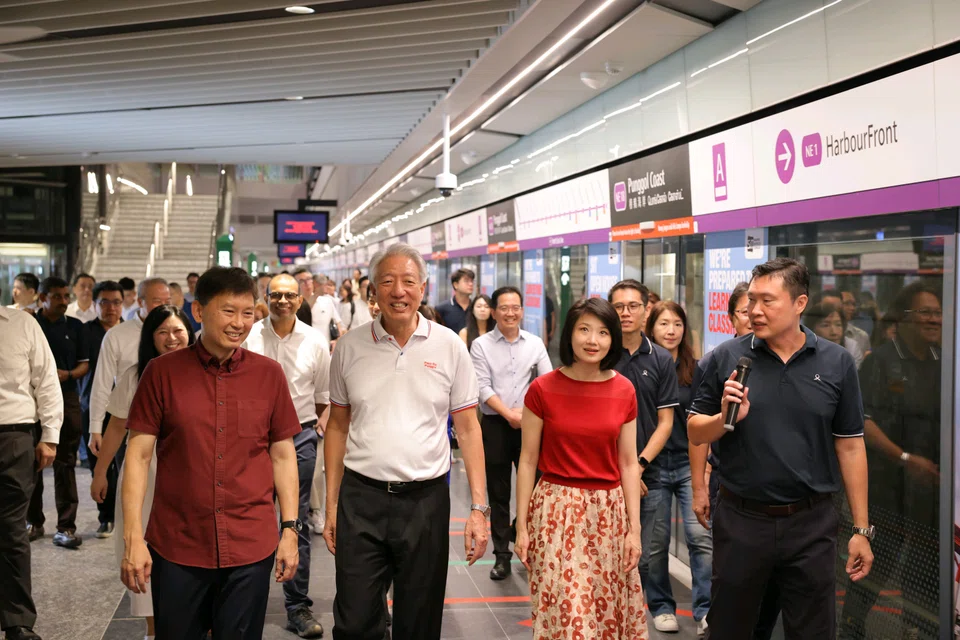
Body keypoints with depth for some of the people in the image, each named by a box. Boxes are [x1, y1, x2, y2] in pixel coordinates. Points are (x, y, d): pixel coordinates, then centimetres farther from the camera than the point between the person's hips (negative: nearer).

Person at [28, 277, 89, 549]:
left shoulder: (75, 326, 8)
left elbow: (85, 363, 9)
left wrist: (68, 374, -10)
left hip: (67, 398, 1)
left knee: (65, 463, 1)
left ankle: (66, 527, 4)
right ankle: (34, 521, 22)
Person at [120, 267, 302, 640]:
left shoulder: (269, 374, 2)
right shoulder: (162, 372, -3)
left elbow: (283, 455, 6)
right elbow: (138, 455, -2)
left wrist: (289, 529, 1)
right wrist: (133, 538, -7)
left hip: (251, 549, 1)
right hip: (177, 547, 0)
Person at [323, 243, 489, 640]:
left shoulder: (449, 347, -1)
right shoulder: (350, 347, 2)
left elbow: (468, 428, 1)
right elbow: (338, 427, 9)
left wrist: (479, 507, -5)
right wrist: (331, 504, 6)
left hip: (426, 499, 0)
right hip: (360, 499, 1)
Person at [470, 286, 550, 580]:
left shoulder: (535, 343, 5)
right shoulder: (481, 345, 0)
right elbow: (483, 387, -7)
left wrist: (528, 412, -10)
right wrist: (509, 414, -13)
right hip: (495, 424, -1)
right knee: (498, 495, 6)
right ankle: (502, 555, 16)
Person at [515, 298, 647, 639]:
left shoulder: (624, 391, 1)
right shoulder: (542, 389, -6)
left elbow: (628, 464, 5)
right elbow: (527, 461, -1)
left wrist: (634, 529, 3)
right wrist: (521, 527, -2)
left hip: (608, 512, 3)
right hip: (556, 509, -2)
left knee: (608, 611, 10)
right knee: (562, 611, 0)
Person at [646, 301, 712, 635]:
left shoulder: (694, 370, 4)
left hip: (688, 462, 1)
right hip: (652, 463, -1)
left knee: (700, 535, -10)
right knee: (656, 541, 6)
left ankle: (705, 610, -3)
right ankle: (661, 605, 22)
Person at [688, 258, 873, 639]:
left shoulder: (837, 363, -1)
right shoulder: (726, 358, -3)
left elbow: (850, 447, 4)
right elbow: (695, 433, 3)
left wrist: (861, 529, 3)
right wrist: (727, 417, -19)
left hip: (810, 523, 0)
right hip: (740, 520, 0)